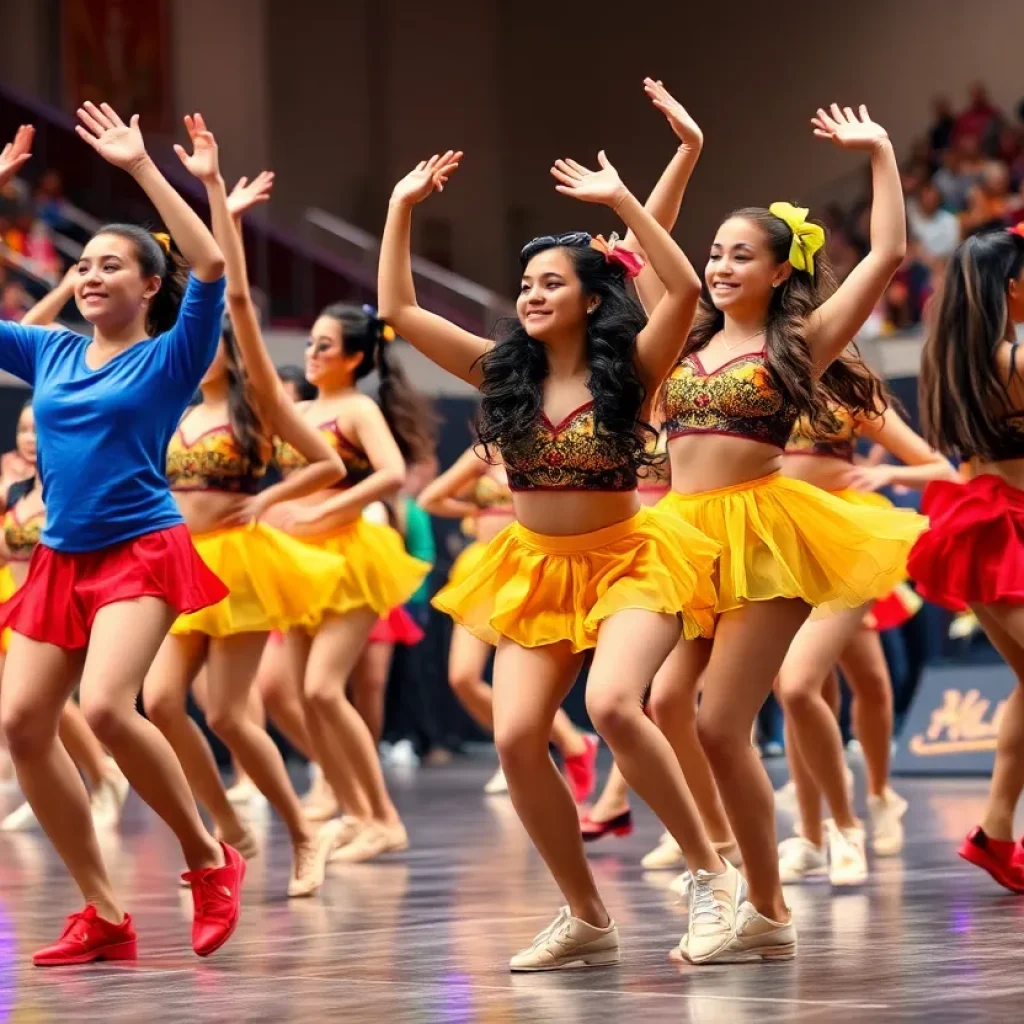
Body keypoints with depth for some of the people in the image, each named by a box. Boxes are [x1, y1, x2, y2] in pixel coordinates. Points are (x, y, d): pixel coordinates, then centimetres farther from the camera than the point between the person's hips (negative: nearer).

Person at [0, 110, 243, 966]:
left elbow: (212, 266, -17)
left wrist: (142, 168, -16)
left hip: (142, 551, -6)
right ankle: (104, 915, 4)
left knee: (106, 706, -26)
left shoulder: (170, 358, -2)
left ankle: (209, 858, -5)